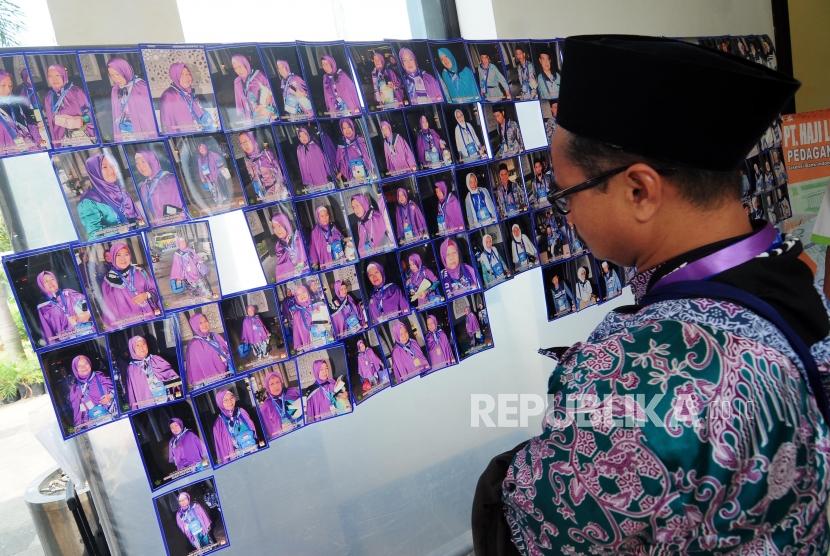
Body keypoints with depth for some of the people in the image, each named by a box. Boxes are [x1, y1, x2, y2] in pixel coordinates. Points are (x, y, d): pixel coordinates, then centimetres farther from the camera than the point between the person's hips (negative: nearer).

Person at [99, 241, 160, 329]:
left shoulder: (140, 272, 8)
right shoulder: (108, 280, 4)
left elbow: (155, 290, 12)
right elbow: (108, 309, 6)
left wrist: (146, 295, -7)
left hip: (149, 318, 1)